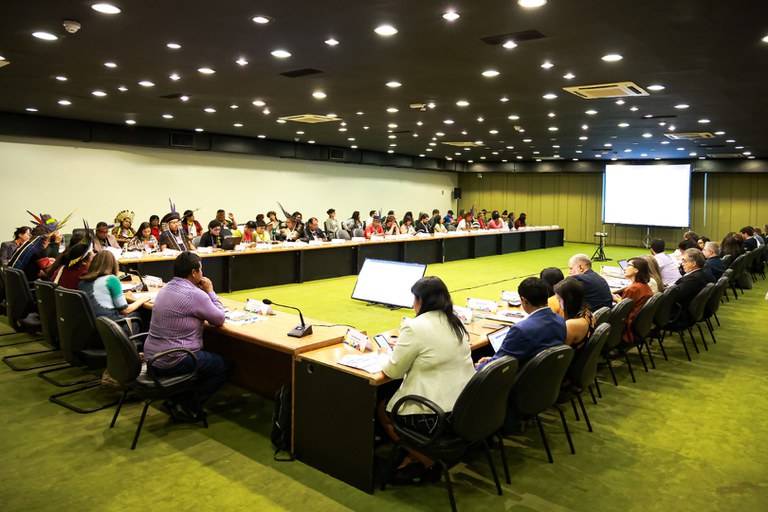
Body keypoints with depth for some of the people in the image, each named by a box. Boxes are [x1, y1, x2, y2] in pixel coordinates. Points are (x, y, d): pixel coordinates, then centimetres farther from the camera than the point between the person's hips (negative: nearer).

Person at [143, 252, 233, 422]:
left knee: (205, 356, 30)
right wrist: (210, 292, 1)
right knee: (226, 366, 6)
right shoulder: (195, 294, -19)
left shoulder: (165, 288, 9)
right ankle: (186, 406, 3)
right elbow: (220, 319, -8)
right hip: (172, 362, -9)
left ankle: (178, 401, 19)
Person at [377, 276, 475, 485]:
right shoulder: (455, 323, 7)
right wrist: (401, 348, 21)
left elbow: (394, 370, -9)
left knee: (383, 410, 16)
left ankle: (429, 464, 16)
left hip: (438, 416, -8)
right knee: (395, 398, 24)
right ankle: (413, 458, 23)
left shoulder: (415, 327, -18)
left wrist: (384, 354, 12)